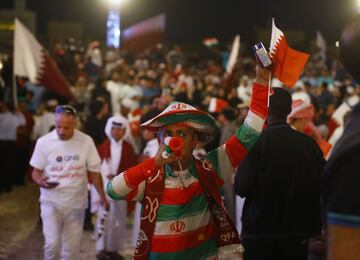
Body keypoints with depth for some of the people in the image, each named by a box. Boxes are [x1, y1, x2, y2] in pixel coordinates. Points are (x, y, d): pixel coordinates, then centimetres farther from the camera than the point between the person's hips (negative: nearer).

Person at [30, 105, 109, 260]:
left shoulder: (86, 141, -4)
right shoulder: (44, 142, -8)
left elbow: (94, 171, 4)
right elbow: (36, 171, 0)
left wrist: (102, 195, -5)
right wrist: (41, 182, -22)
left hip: (76, 203, 2)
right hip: (51, 201, -2)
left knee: (71, 247, 7)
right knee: (52, 243, -15)